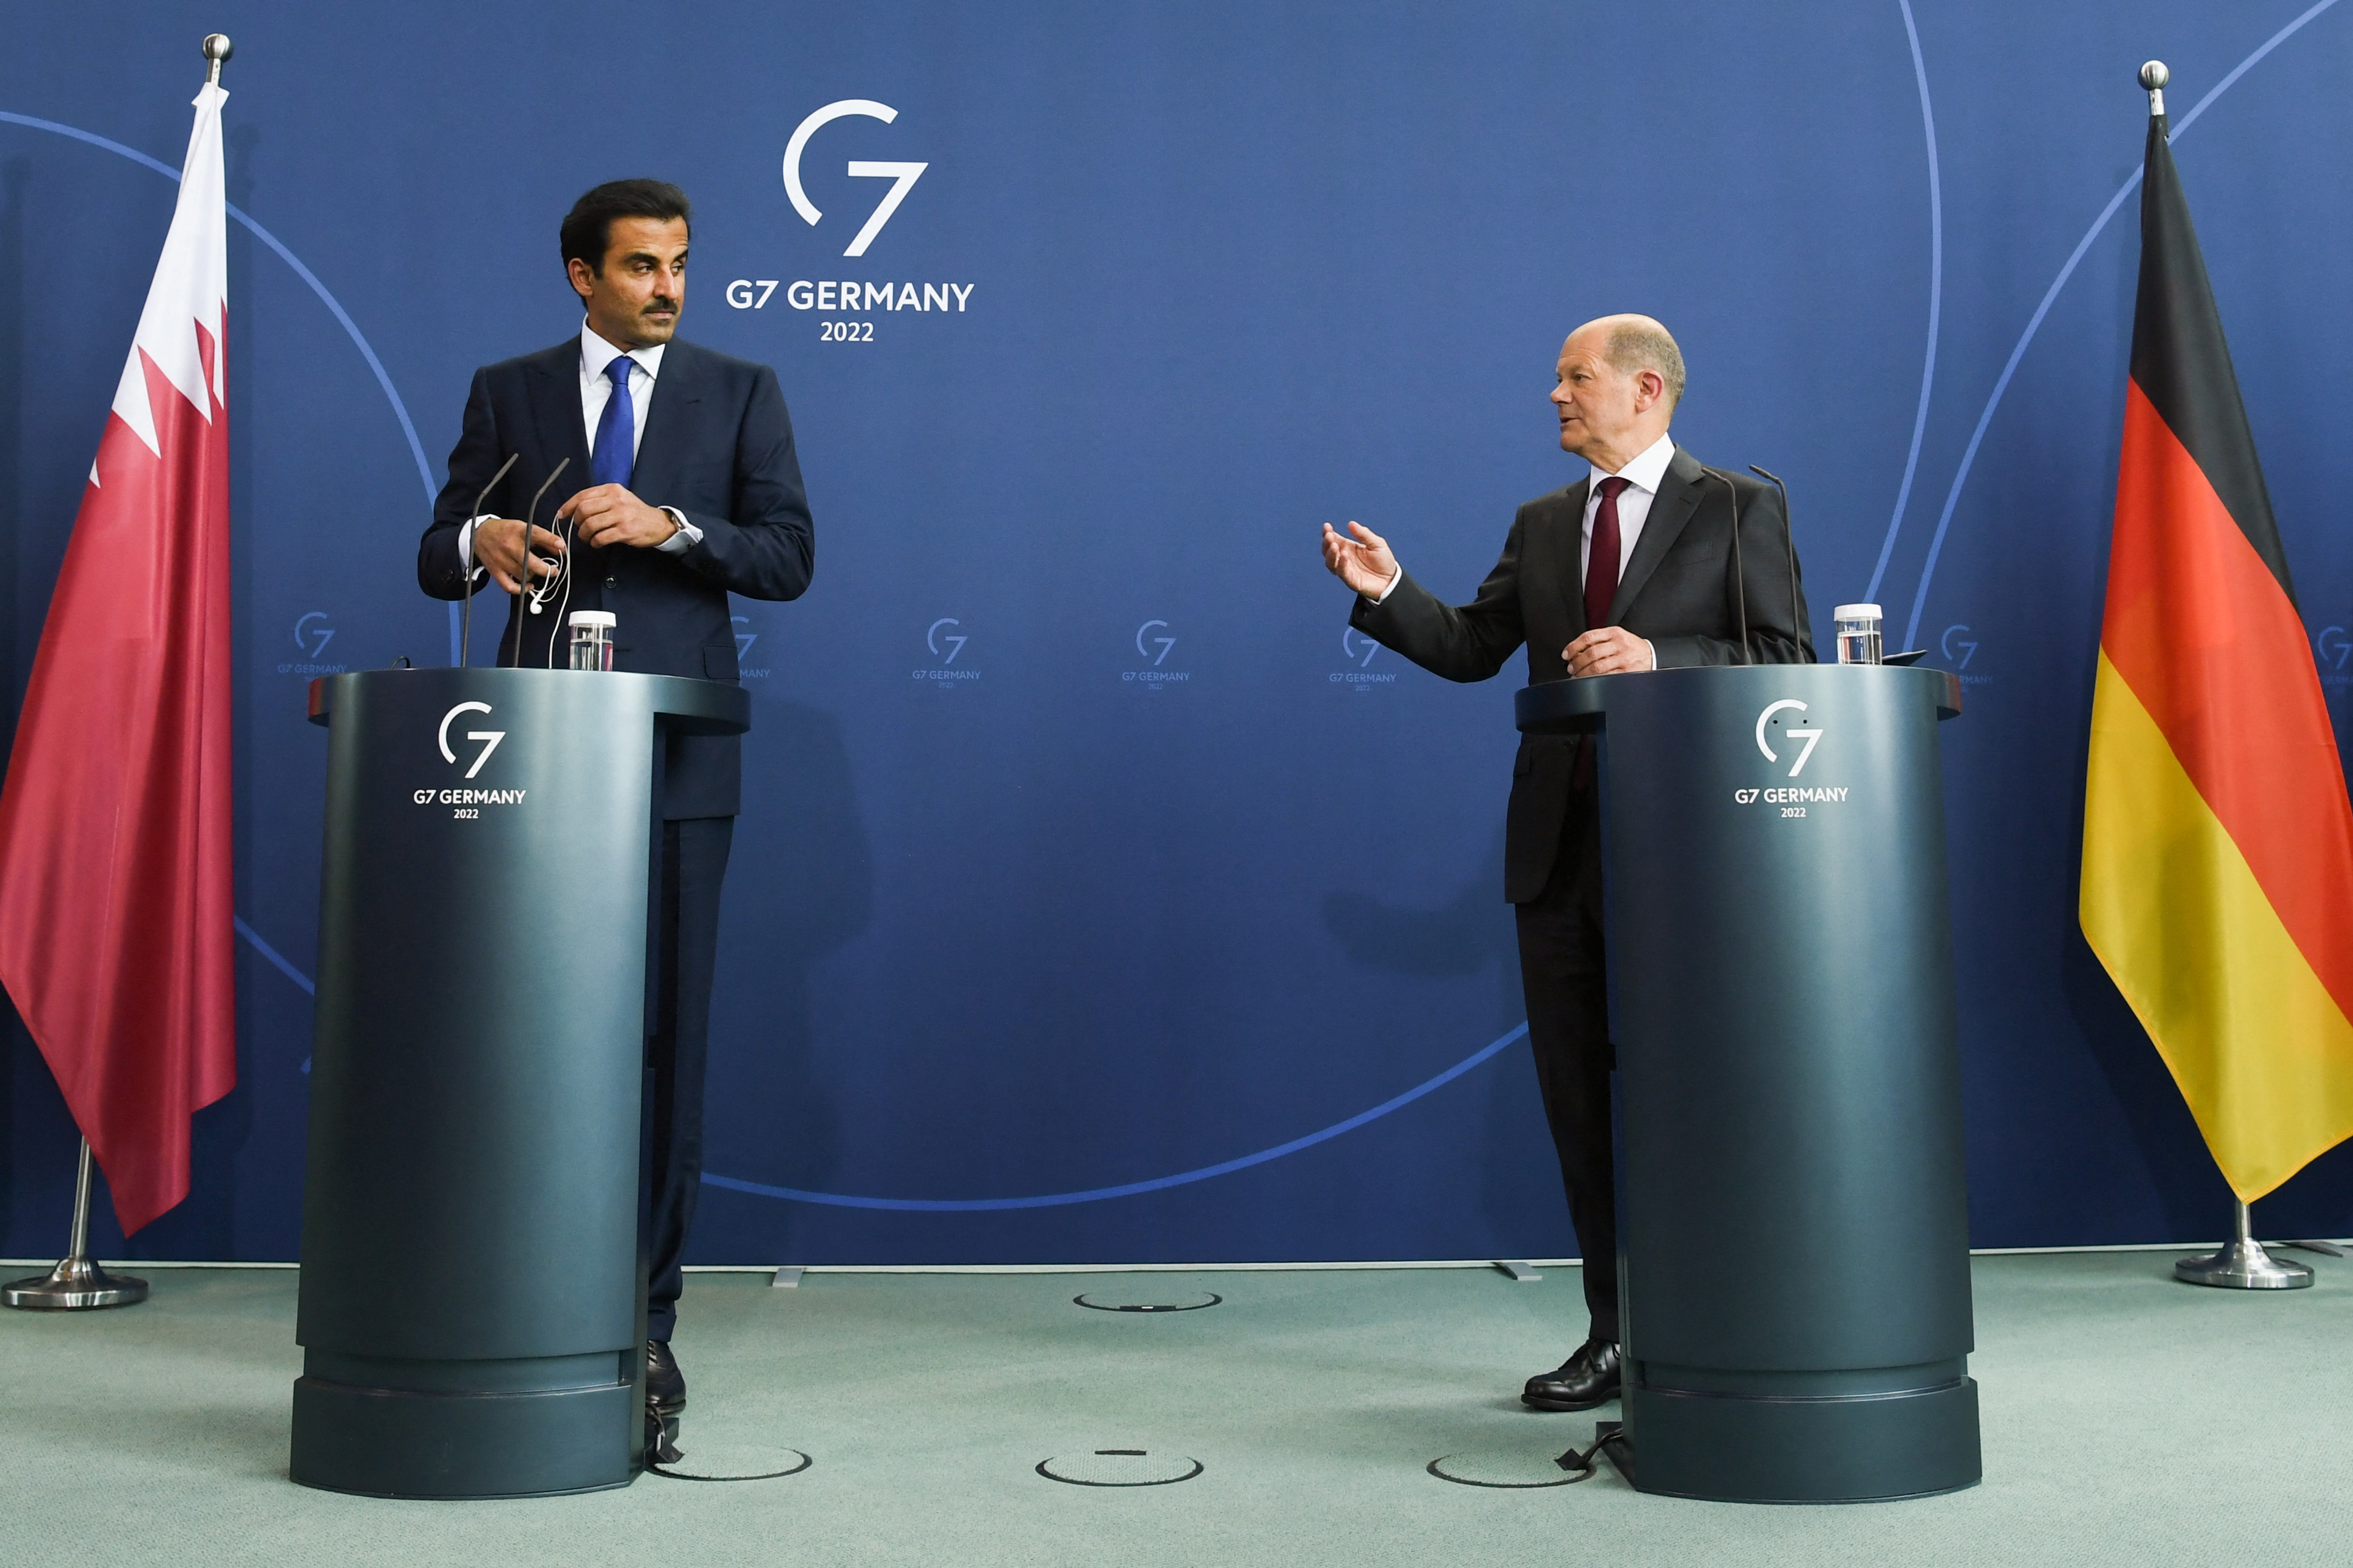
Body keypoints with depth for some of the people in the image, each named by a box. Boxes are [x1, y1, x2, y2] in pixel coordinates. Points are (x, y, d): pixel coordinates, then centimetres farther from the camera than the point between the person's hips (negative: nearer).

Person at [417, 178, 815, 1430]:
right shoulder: (506, 393, 12)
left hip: (674, 756, -1)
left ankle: (644, 1315, 7)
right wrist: (481, 541, -12)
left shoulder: (740, 392, 10)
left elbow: (789, 557, 2)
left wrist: (669, 524, -14)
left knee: (665, 1033, -1)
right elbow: (436, 560, 11)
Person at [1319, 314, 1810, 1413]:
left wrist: (1660, 658, -19)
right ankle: (1617, 1335, 21)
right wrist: (1389, 595, -3)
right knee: (1578, 1096, 9)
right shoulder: (1542, 525, 16)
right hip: (1558, 844, 5)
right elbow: (1472, 648, 11)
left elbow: (1787, 658, -6)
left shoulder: (1736, 508, 0)